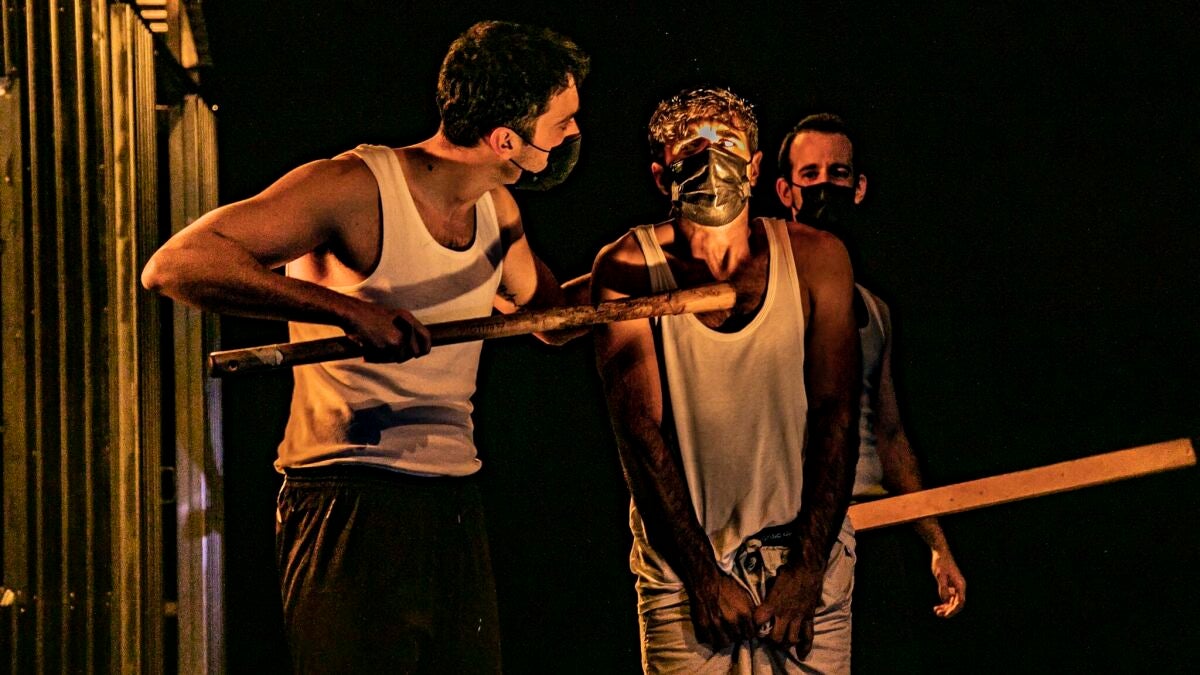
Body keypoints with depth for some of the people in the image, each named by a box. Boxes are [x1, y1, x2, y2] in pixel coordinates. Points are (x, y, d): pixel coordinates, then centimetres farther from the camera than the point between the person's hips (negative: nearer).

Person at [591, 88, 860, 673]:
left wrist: (807, 568, -10)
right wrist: (704, 576, -12)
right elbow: (640, 429, -8)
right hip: (682, 566, -1)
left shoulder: (815, 260, 1)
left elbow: (835, 415, -2)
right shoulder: (628, 267, -4)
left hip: (807, 561, 1)